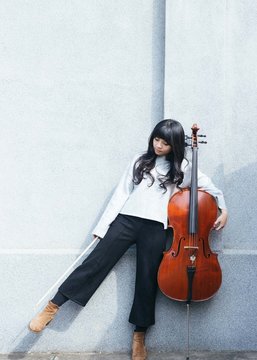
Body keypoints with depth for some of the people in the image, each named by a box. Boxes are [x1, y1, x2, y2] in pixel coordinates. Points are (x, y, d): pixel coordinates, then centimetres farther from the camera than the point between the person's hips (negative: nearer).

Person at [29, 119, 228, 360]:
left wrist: (222, 209, 2)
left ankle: (139, 336, 14)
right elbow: (121, 193, 8)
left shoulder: (183, 168, 9)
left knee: (147, 279, 1)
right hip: (126, 220, 1)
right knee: (95, 263, -6)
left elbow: (209, 187, 16)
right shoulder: (141, 161, 12)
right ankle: (53, 307, -1)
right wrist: (103, 225, 4)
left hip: (155, 228, 0)